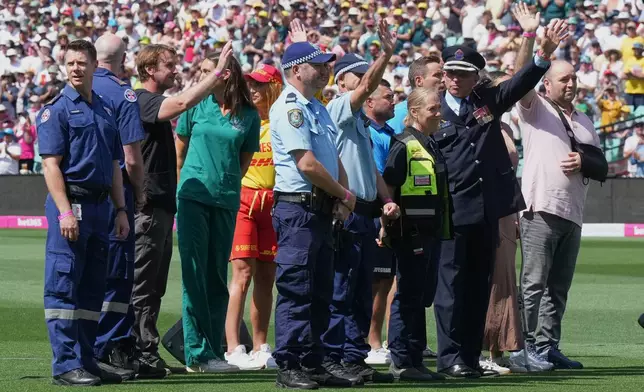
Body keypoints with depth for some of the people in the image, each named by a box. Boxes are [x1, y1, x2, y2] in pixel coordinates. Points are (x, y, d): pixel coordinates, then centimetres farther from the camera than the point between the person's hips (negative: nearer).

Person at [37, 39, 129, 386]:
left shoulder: (105, 110, 16)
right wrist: (65, 211, -19)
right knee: (63, 286, -6)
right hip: (70, 202, -7)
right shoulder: (56, 109, -4)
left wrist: (121, 210, 13)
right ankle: (65, 364, -7)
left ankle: (85, 360, 15)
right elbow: (51, 163, -11)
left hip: (100, 206, 7)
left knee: (92, 288, 9)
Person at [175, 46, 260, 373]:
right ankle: (198, 353, -7)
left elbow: (245, 160, 11)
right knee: (194, 273, -6)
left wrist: (226, 184, 11)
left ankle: (212, 350, 12)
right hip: (193, 196, -1)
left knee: (217, 276, 7)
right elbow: (180, 150, 12)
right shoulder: (197, 106, 2)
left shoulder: (248, 115, 2)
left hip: (226, 200, 1)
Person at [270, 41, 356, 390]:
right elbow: (307, 164, -19)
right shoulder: (289, 107, -12)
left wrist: (342, 198, 1)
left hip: (322, 209, 10)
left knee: (320, 292, 11)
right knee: (295, 291, -8)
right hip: (298, 208, -10)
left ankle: (312, 364, 16)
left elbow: (333, 158, 19)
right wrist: (344, 195, -8)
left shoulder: (318, 108, 18)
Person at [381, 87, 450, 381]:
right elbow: (388, 188, -15)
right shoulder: (403, 146, -10)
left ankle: (415, 358, 18)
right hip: (410, 232, -9)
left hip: (431, 232, 9)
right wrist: (387, 226, -19)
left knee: (423, 296, 12)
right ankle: (400, 361, 0)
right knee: (408, 296, -5)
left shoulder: (433, 147, 16)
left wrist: (442, 230, 22)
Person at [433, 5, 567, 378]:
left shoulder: (488, 101, 11)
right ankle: (450, 356, -1)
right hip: (452, 211, -4)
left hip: (487, 211, 5)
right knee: (451, 284, -4)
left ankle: (471, 356, 14)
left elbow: (522, 82, 1)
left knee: (479, 287, 9)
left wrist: (544, 51, -16)